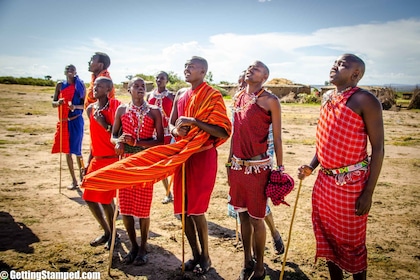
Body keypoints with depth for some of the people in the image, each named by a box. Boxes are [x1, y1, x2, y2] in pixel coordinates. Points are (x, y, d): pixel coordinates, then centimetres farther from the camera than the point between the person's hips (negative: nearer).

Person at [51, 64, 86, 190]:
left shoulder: (80, 85, 0)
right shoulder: (60, 85, 6)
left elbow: (84, 104, -1)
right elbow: (53, 103, 8)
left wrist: (75, 106, -21)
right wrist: (58, 102, -15)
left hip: (76, 121, -3)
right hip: (63, 121, 3)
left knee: (76, 150, -4)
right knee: (67, 151, 6)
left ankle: (82, 173, 23)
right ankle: (74, 180, 16)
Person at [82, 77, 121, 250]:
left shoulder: (116, 107, -11)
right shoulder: (90, 109, 9)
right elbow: (94, 138, 14)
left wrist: (104, 123, -20)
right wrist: (88, 162, 14)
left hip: (112, 159, -7)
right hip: (96, 160, 7)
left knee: (105, 199, -3)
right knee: (89, 197, 9)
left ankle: (113, 234, 21)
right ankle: (106, 232, 29)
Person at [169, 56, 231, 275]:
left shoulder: (213, 96, -10)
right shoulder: (180, 96, 11)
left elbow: (224, 132, -18)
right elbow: (171, 123, 16)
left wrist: (194, 122, -25)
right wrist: (176, 130, -8)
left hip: (203, 157, -7)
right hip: (182, 155, 7)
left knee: (196, 210, -2)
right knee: (183, 209, 10)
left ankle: (205, 257, 21)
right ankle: (195, 255, 29)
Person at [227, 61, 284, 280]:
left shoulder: (270, 101, -7)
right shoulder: (238, 97, 11)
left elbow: (277, 138, -7)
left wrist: (280, 168, -7)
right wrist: (230, 161, 15)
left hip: (258, 167, -6)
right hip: (237, 165, 6)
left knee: (256, 219, 4)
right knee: (243, 215, 15)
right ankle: (247, 262, 32)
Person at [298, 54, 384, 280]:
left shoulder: (365, 101, -13)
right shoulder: (327, 98, 10)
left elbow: (378, 148, -13)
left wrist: (368, 192, -16)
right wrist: (311, 167, 8)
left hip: (351, 183, -7)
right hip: (324, 180, 7)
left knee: (352, 241, 8)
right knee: (328, 236, 18)